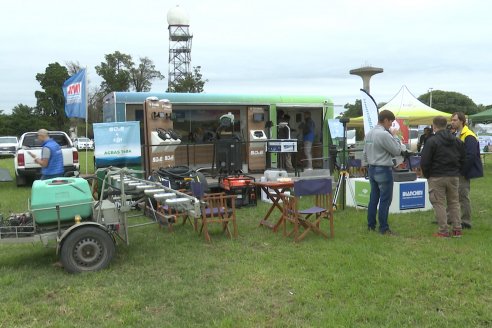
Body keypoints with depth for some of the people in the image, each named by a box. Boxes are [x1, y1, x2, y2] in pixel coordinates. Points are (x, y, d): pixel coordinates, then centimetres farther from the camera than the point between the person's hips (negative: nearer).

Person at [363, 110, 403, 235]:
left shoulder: (369, 134, 9)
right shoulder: (384, 134, -18)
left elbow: (365, 153, 14)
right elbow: (397, 151, -12)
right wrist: (394, 136, -1)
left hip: (372, 169, 9)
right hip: (384, 170, -8)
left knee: (373, 198, 14)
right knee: (385, 200, -2)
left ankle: (371, 225, 19)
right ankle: (384, 228, 2)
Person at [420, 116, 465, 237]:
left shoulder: (431, 141, -13)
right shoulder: (457, 141, 7)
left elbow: (424, 162, -13)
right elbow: (463, 160, 12)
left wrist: (427, 175, 1)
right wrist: (457, 172, 17)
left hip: (437, 177, -5)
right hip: (454, 177, 6)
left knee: (439, 203, 1)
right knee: (454, 202, 14)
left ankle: (443, 231, 2)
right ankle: (457, 229, 16)